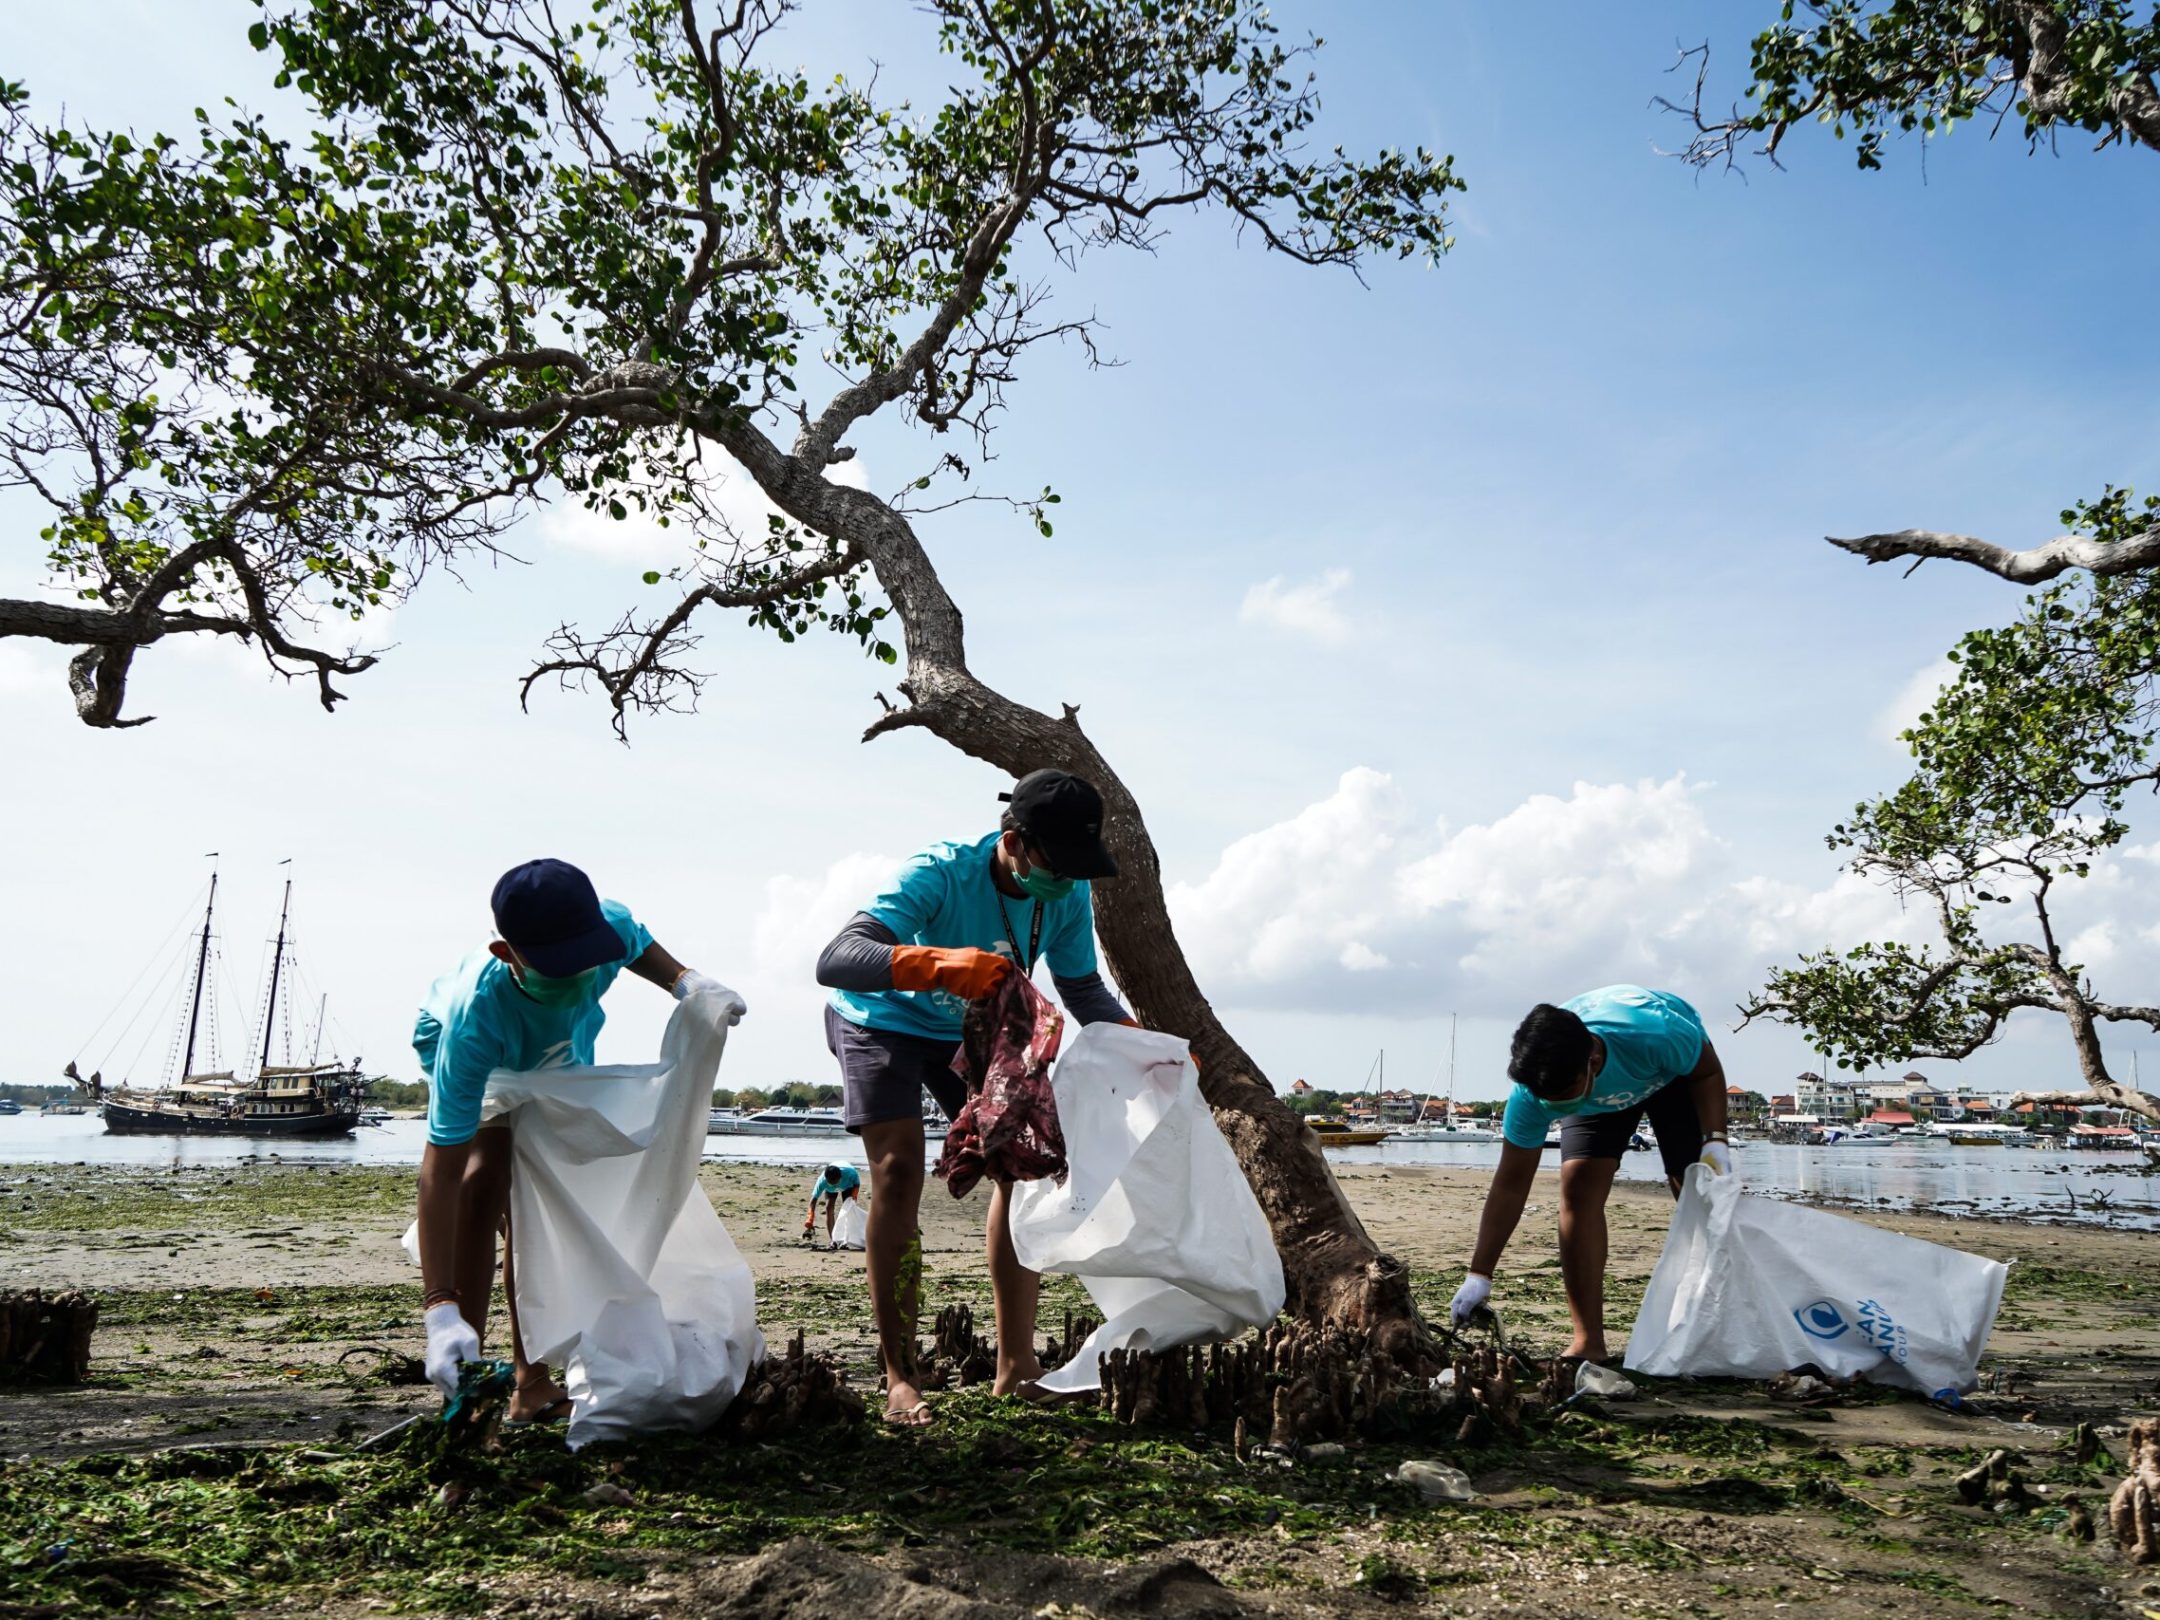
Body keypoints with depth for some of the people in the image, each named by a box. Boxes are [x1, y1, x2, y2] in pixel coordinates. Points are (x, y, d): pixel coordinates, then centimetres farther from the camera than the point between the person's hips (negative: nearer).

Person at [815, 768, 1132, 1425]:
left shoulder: (1068, 895, -20)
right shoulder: (941, 874, -37)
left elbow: (1084, 990, -6)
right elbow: (834, 961, -48)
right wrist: (938, 964, -65)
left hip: (972, 1032, 5)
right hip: (882, 1021, -5)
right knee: (899, 1171, -19)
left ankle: (1015, 1364, 3)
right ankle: (899, 1378, -11)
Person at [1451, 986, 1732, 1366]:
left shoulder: (1658, 1033, -45)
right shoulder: (1532, 1088, -36)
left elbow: (1708, 1072, -20)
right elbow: (1511, 1184, -27)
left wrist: (1715, 1141, -33)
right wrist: (1479, 1276, -29)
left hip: (1676, 1070, -1)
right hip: (1598, 1096, 1)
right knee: (1578, 1186, -17)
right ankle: (1588, 1341, -13)